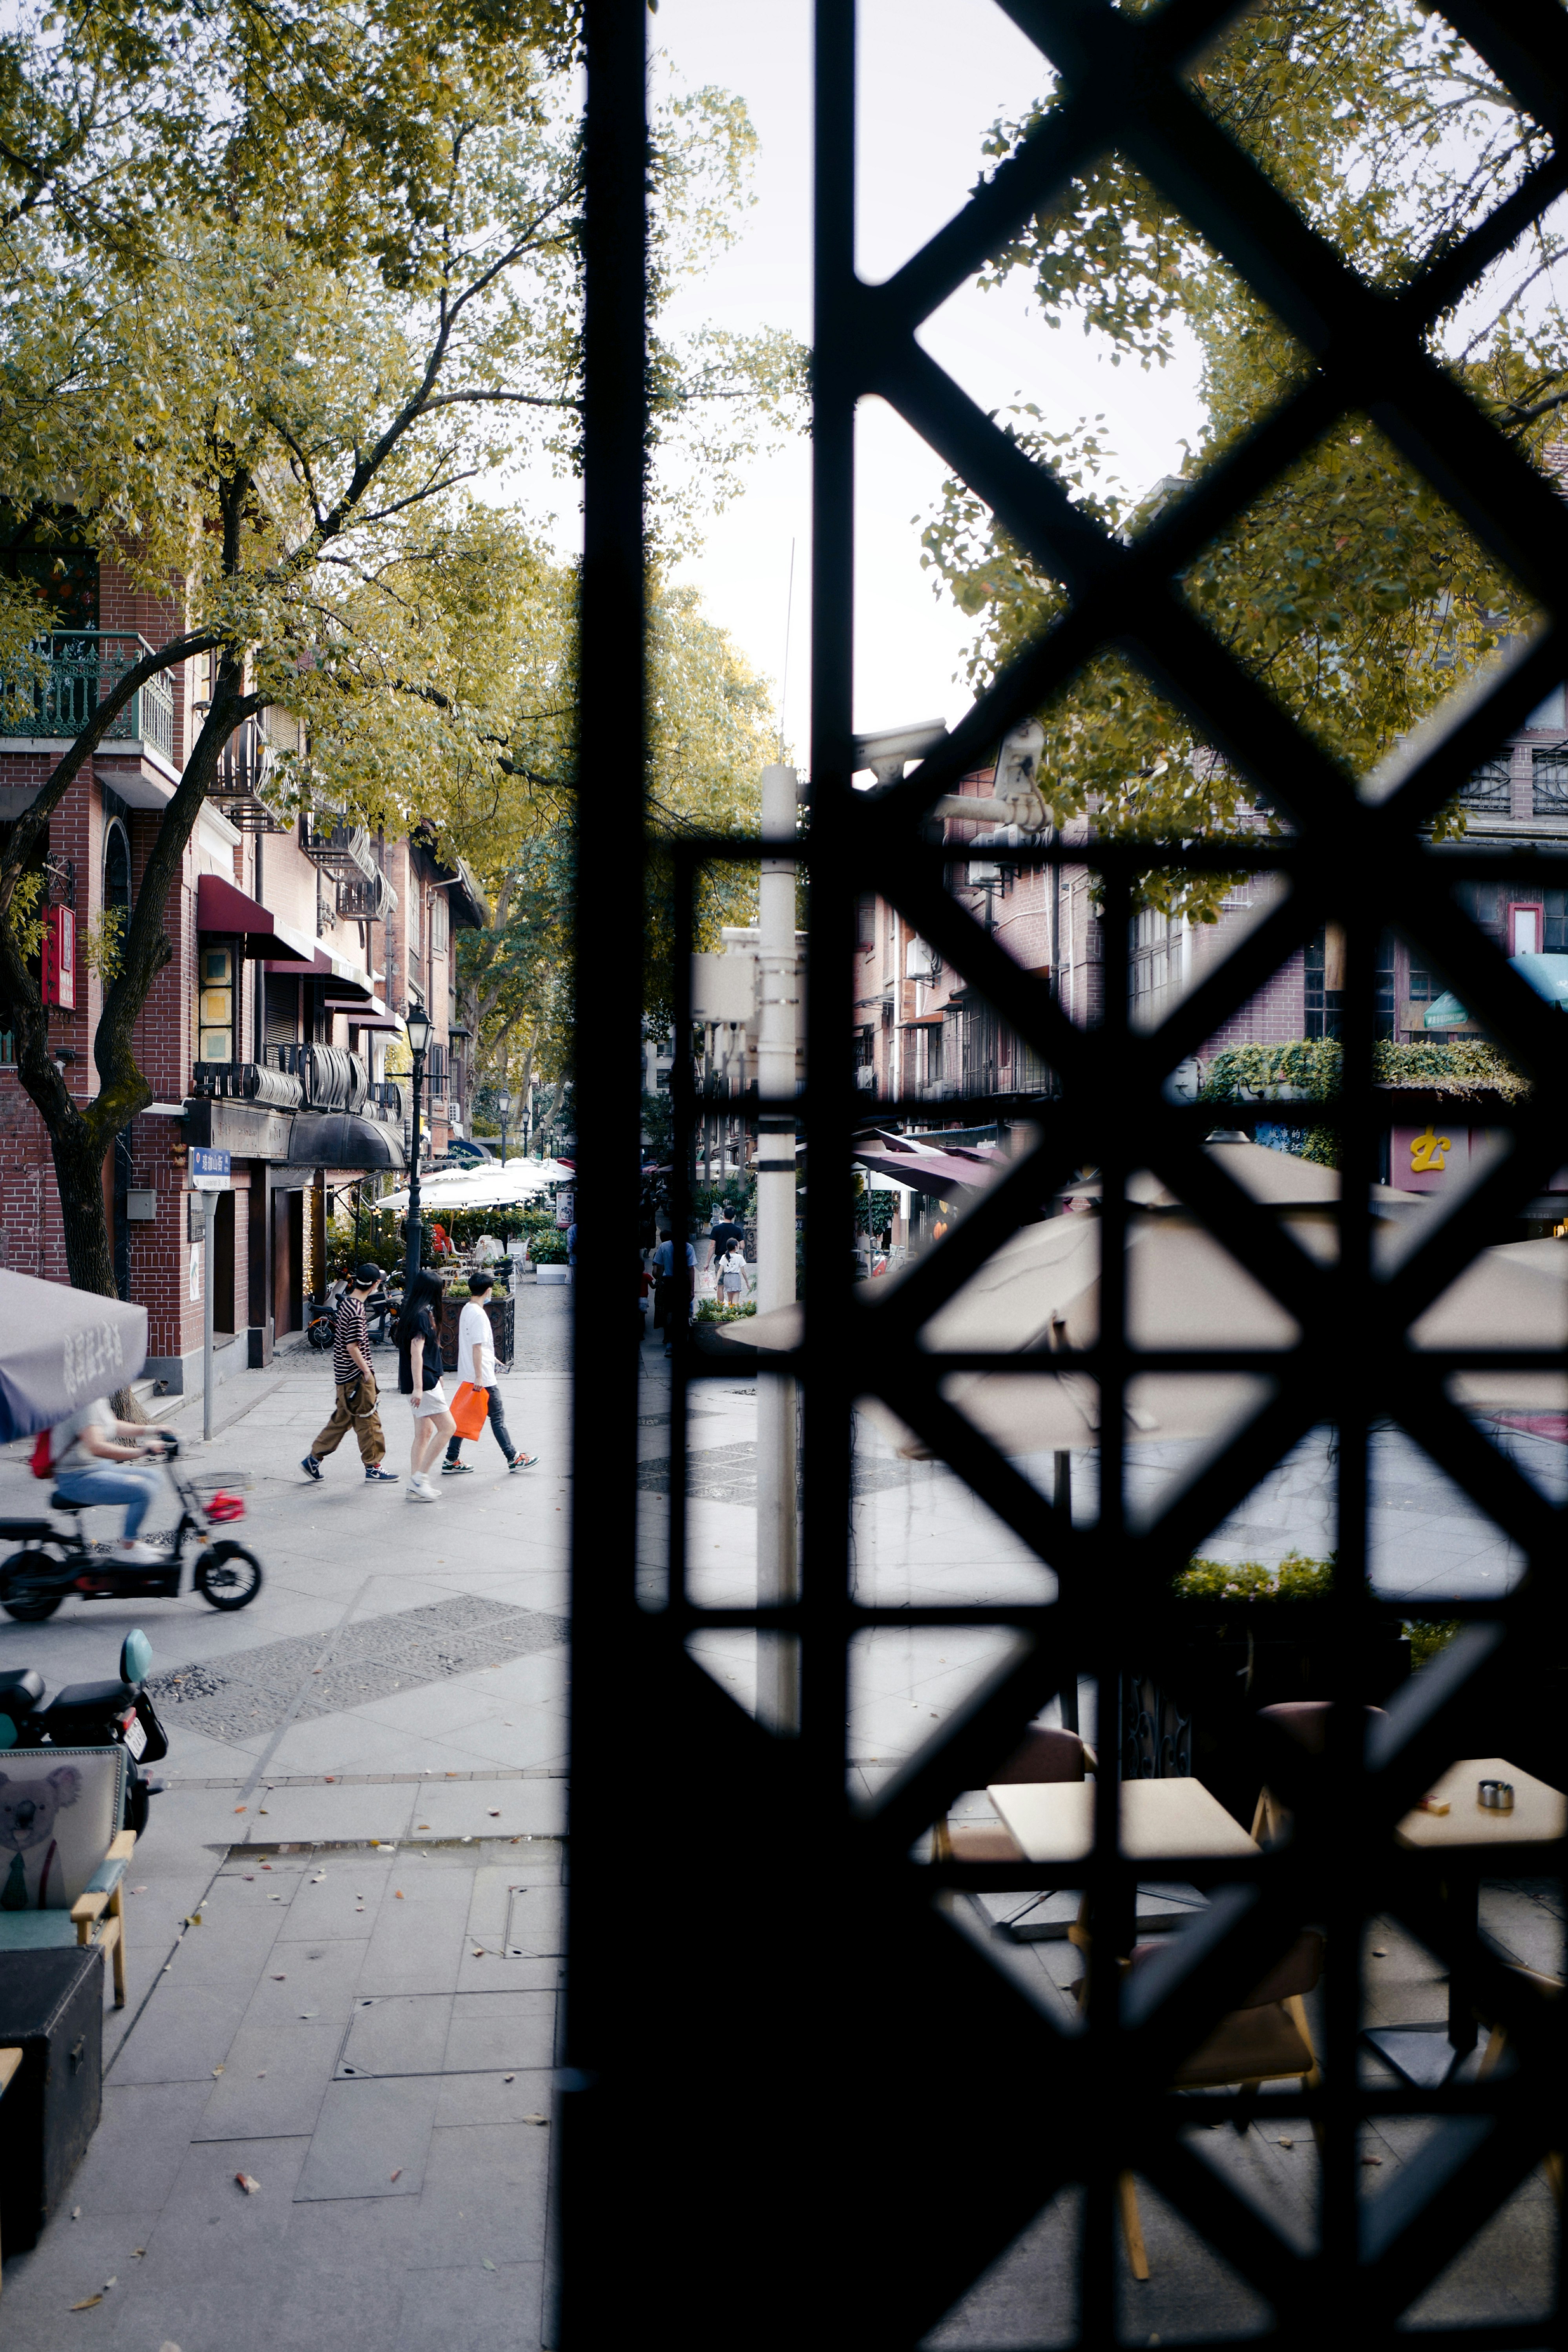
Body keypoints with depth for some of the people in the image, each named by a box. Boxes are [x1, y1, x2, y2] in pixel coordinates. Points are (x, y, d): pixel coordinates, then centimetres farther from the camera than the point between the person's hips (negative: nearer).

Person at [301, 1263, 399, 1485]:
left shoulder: (346, 1302, 8)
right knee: (368, 1421, 1)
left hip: (345, 1375, 9)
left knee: (342, 1418, 17)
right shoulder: (357, 1311, -22)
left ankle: (314, 1458, 22)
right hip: (356, 1375, -9)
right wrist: (367, 1371, -13)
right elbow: (353, 1347, -23)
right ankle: (373, 1468, 9)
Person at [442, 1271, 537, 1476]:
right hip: (482, 1378, -9)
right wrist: (479, 1376, -22)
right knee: (498, 1418, 1)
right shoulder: (479, 1315, -19)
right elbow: (477, 1347, -22)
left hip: (467, 1376, 9)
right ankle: (513, 1459, 9)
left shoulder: (467, 1310, 11)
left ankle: (451, 1462, 11)